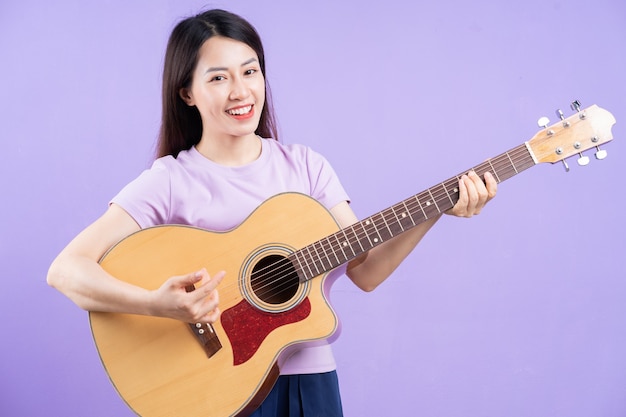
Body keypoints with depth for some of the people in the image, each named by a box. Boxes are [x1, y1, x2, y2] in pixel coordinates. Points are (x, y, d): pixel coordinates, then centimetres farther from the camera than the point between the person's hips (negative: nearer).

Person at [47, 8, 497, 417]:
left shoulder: (305, 165, 3)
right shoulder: (170, 182, -9)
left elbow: (365, 271, -1)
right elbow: (65, 270, -18)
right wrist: (159, 305, -34)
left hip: (309, 380, 3)